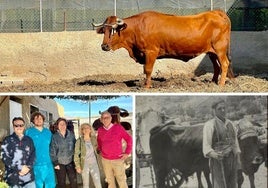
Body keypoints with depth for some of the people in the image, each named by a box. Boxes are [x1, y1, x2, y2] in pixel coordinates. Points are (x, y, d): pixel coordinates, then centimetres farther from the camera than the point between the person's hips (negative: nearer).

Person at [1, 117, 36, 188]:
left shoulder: (29, 140, 15)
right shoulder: (7, 140, 4)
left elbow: (33, 154, 10)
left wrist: (28, 167, -9)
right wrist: (19, 169, -10)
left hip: (29, 177, 3)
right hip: (13, 178, -3)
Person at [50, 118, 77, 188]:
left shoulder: (71, 135, 2)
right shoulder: (54, 137, -6)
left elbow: (75, 147, 8)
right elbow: (52, 151, -7)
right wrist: (55, 163, -9)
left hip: (70, 162, 2)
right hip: (59, 163, -2)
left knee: (74, 180, 1)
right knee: (61, 182, 4)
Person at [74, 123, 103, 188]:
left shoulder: (94, 139, 3)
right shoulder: (79, 141, -8)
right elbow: (76, 155, -5)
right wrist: (78, 166, -10)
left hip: (94, 164, 3)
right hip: (84, 165, -3)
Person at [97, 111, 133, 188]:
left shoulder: (118, 127, -11)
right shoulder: (100, 130, 2)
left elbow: (129, 139, -6)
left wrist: (127, 153, -8)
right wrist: (100, 151, 13)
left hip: (118, 160, -4)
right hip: (105, 160, 4)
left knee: (121, 180, -2)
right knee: (110, 180, 12)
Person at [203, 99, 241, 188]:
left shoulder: (229, 124, 12)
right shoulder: (210, 125, -9)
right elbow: (206, 147, -16)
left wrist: (238, 159, 10)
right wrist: (214, 155, -35)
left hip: (231, 160, 7)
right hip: (218, 160, -6)